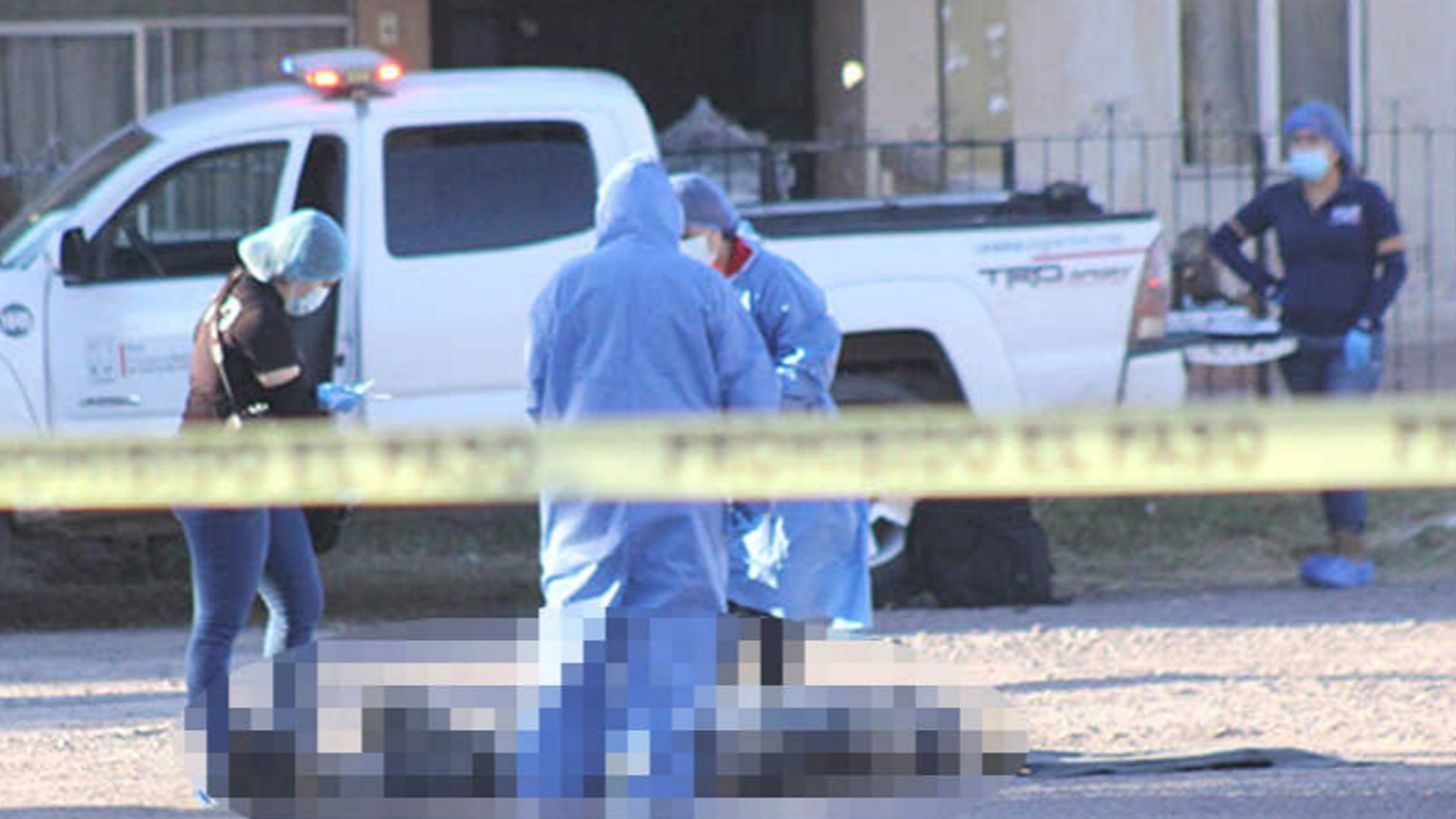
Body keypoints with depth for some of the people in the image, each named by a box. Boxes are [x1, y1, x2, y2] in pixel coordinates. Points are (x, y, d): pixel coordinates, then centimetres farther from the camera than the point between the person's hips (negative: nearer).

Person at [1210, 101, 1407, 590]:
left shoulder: (1366, 199, -5)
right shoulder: (1280, 201, 4)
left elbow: (1394, 266, -6)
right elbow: (1224, 240, 15)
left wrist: (1366, 324, -16)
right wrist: (1267, 287, 6)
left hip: (1352, 344, -5)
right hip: (1301, 343, 5)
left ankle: (1352, 554, -16)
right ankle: (1341, 547, 13)